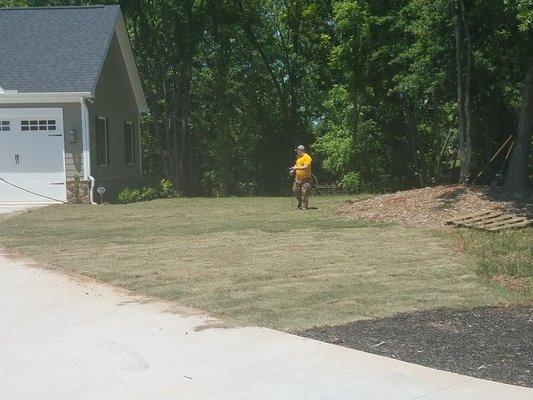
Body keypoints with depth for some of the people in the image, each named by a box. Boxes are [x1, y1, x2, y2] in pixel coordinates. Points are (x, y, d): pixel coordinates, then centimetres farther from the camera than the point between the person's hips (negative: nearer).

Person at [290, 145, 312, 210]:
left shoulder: (307, 157, -13)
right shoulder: (298, 157, 14)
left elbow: (306, 167, -23)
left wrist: (296, 168, -24)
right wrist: (293, 170, 8)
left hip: (305, 178, -8)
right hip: (297, 177, 8)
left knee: (304, 193, -6)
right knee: (295, 190, 9)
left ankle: (304, 206, 1)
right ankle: (300, 202, 28)